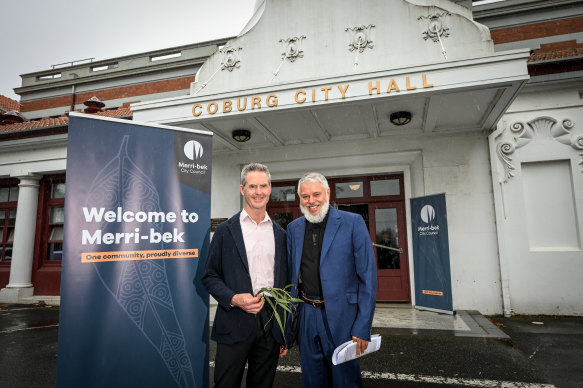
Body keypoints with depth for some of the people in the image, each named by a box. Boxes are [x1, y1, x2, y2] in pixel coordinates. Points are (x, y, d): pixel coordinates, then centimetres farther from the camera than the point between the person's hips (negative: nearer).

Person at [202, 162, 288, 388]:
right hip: (235, 324, -2)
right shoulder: (225, 230, 0)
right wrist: (233, 298, -17)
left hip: (271, 324, 3)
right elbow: (210, 277, 2)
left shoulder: (280, 234, 9)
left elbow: (284, 282, 11)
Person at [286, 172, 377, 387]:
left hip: (340, 317, -4)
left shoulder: (353, 223, -8)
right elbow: (291, 277, 9)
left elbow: (367, 278, -9)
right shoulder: (293, 228, 5)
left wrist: (363, 327, -12)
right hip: (306, 317, 4)